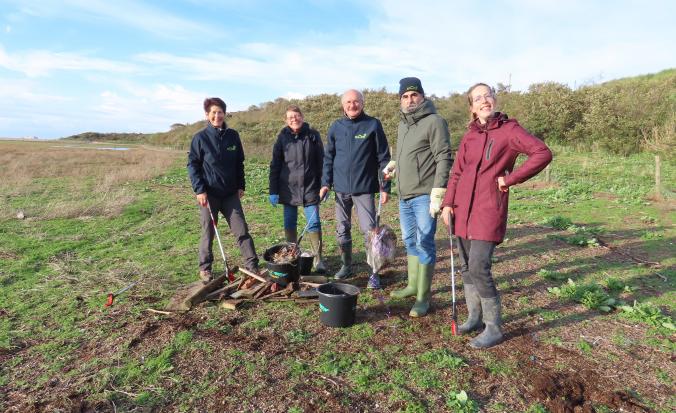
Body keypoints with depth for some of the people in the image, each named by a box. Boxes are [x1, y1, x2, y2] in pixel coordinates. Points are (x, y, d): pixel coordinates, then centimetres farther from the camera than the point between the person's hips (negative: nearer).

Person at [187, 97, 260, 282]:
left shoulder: (233, 135, 4)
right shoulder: (200, 138, -5)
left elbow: (239, 163, 11)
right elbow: (192, 165, -4)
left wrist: (241, 185, 7)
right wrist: (199, 190, -12)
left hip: (230, 193, 3)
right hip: (209, 194, -2)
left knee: (242, 229, 1)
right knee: (208, 233, 9)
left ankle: (252, 265, 7)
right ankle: (205, 268, 24)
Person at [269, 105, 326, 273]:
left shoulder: (313, 135, 0)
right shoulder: (283, 137, 1)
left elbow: (321, 162, 3)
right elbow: (275, 165, 1)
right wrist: (273, 191, -3)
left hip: (310, 187, -1)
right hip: (288, 188, 1)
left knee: (314, 223, -1)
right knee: (289, 224, 10)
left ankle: (317, 259, 7)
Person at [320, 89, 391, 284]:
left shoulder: (373, 125, -3)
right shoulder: (336, 127, 6)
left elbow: (383, 157, -3)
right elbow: (328, 157, 11)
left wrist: (384, 187, -8)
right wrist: (326, 183, 2)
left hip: (365, 188, -4)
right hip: (341, 188, 4)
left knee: (369, 230, -4)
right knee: (342, 230, 13)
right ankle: (346, 266, 30)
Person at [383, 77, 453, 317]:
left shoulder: (434, 121, -9)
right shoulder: (403, 124, 17)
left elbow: (444, 158, -15)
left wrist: (438, 193, -20)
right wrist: (393, 166, 11)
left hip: (424, 196, -8)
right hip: (404, 196, 8)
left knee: (424, 243, -5)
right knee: (409, 241, 16)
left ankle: (424, 296, 5)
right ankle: (413, 285, 31)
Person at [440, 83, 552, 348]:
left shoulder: (509, 129, -3)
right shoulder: (469, 135, 12)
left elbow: (543, 153, -12)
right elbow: (457, 173, 12)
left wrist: (510, 179, -12)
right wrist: (447, 203, 3)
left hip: (489, 209, -5)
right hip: (463, 208, 6)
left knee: (479, 267, -10)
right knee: (466, 266, 10)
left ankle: (494, 328, 7)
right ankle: (474, 317, 27)